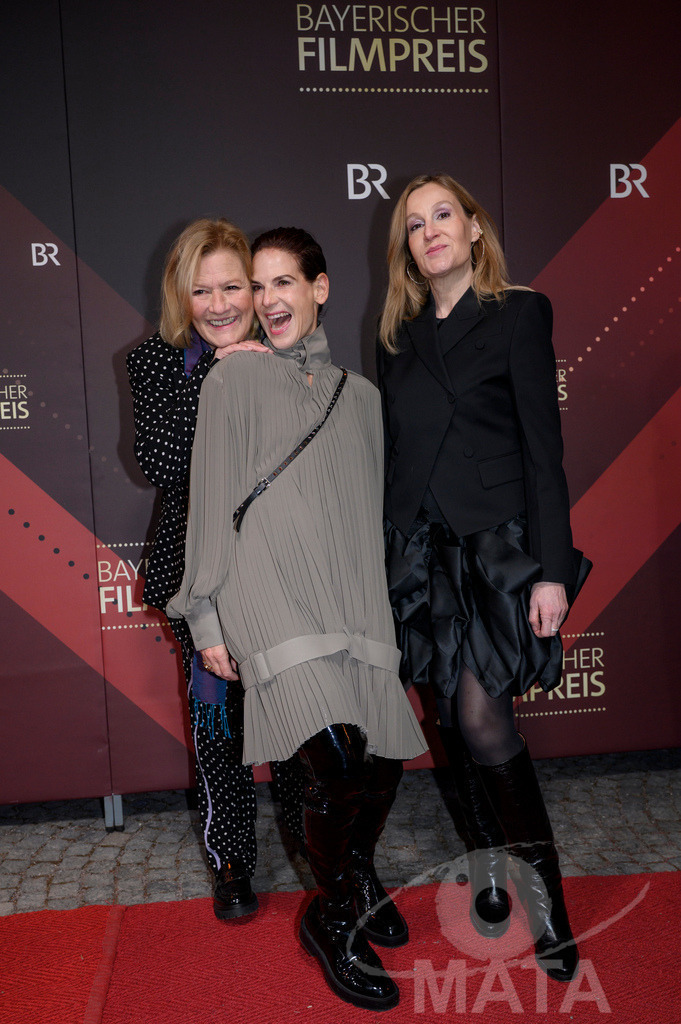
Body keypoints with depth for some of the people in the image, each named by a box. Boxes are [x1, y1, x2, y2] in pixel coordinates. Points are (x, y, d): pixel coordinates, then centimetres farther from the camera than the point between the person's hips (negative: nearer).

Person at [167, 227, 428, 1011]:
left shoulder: (360, 394, 17)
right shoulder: (234, 381, 5)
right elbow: (211, 504, 2)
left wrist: (380, 605, 15)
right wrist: (208, 619, -2)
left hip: (352, 595, 5)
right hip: (270, 592, -4)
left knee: (383, 757, 0)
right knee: (336, 757, -19)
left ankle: (358, 876, 33)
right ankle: (332, 921, 8)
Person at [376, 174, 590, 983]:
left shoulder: (518, 314, -1)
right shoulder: (398, 336, 13)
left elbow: (543, 446, -7)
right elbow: (391, 451, 14)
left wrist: (553, 568, -12)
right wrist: (379, 555, 11)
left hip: (494, 543, -5)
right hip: (418, 546, 5)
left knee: (482, 719, -11)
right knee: (454, 717, 10)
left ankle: (543, 891, 6)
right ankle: (489, 865, 28)